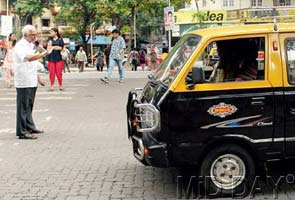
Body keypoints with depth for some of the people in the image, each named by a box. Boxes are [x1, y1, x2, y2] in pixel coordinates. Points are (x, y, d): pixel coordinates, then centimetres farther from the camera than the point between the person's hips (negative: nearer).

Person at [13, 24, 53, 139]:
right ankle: (22, 132, -2)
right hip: (24, 81, -9)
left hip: (31, 81, 9)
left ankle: (30, 127, 27)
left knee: (29, 105, 17)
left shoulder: (30, 45, 17)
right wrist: (45, 53, -38)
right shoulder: (20, 46, -15)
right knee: (23, 106, -5)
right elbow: (29, 58, -33)